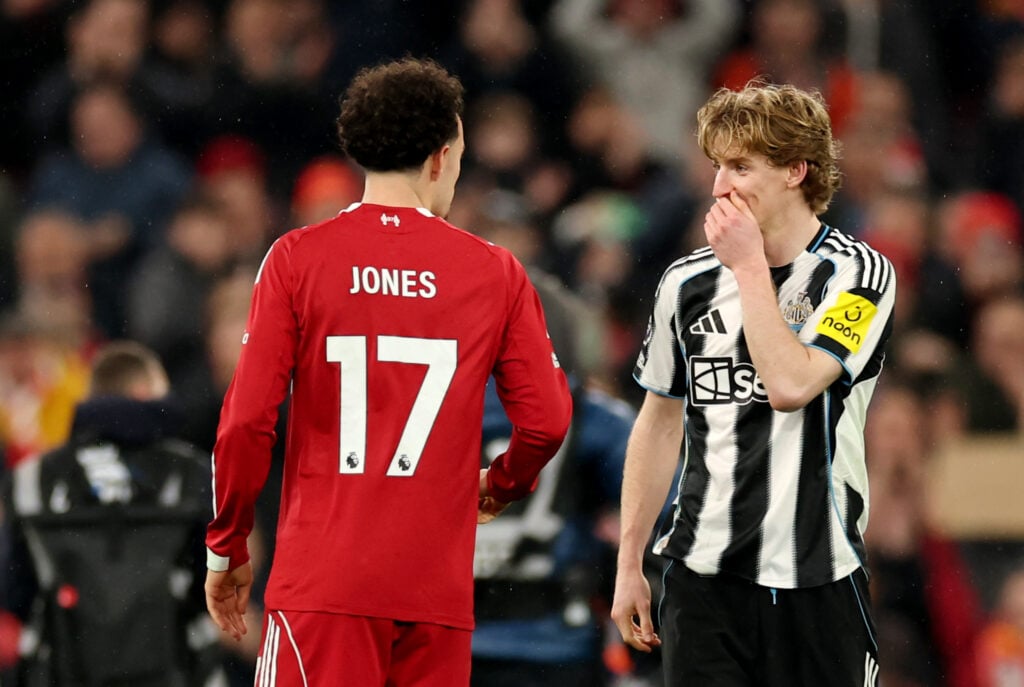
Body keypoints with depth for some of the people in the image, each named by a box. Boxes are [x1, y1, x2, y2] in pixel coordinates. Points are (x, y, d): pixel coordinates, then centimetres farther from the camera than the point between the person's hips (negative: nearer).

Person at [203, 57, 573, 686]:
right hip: (438, 584, 2)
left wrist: (227, 548, 7)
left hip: (324, 582, -2)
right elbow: (547, 419, 3)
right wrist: (501, 486, 24)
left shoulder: (297, 259, 0)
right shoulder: (495, 271, 4)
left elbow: (247, 420, -5)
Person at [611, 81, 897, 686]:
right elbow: (660, 425, 15)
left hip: (818, 575, -3)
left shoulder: (859, 273, -6)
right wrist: (629, 564, 14)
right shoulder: (688, 282, 7)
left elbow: (790, 386, -20)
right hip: (703, 574, 3)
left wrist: (750, 267, -12)